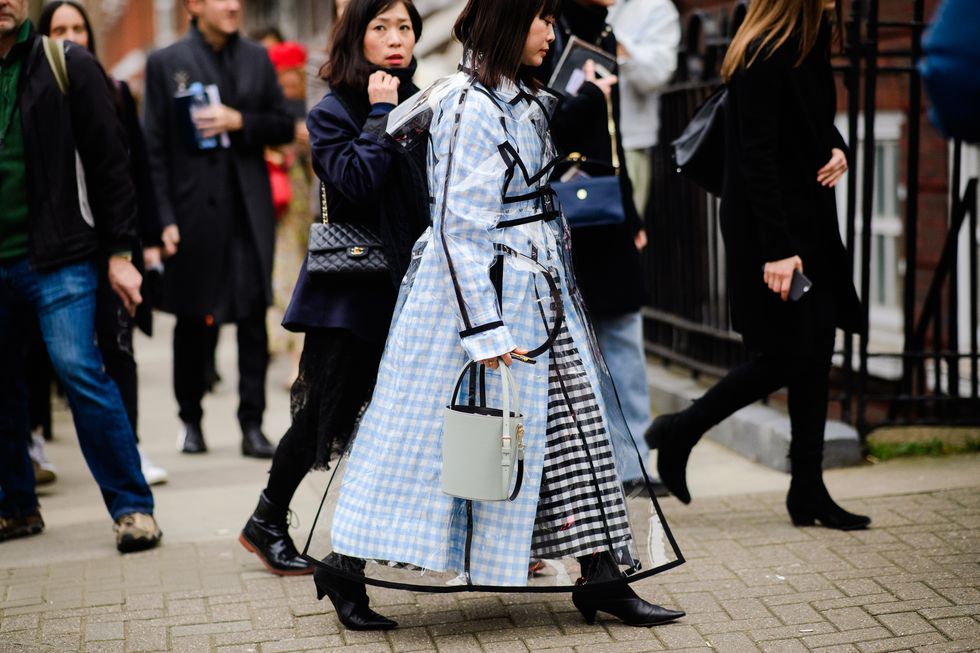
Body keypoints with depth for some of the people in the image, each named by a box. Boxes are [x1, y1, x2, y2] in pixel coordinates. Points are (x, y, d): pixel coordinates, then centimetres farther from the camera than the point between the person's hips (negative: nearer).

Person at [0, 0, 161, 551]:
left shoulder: (69, 66, 1)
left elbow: (109, 160, -1)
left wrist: (119, 252, -5)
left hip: (59, 256, -4)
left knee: (80, 371, -12)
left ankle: (133, 506, -2)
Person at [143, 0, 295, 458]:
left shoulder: (257, 58, 11)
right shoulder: (166, 64, 1)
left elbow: (284, 126, 11)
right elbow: (155, 149, -2)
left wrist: (241, 122, -9)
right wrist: (165, 218, -9)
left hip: (251, 211, 2)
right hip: (196, 210, -2)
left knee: (254, 317, -1)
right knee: (195, 320, 7)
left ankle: (252, 424, 5)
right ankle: (190, 419, 22)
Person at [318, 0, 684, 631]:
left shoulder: (523, 98, 12)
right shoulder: (469, 108, -17)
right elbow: (460, 228, -20)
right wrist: (484, 329, -23)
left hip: (539, 289, 9)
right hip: (481, 288, -9)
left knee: (573, 425, 6)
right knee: (429, 434, -1)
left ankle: (601, 576, 12)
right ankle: (346, 567, 13)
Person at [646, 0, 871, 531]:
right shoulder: (764, 57, -17)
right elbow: (757, 160, -20)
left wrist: (837, 150, 2)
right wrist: (777, 249, -22)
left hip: (809, 221, 9)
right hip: (767, 227, -9)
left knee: (815, 352, 8)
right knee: (787, 356, -5)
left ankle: (808, 492, 15)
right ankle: (678, 433, 14)